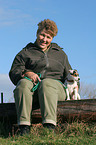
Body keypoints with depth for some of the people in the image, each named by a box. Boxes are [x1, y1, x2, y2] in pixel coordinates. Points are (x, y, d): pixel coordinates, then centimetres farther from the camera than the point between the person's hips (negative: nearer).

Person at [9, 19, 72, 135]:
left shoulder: (60, 53, 29)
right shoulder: (26, 52, 21)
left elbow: (68, 74, 32)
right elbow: (13, 72, 9)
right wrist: (26, 73, -13)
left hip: (55, 85, 0)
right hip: (32, 89, 0)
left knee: (46, 83, -37)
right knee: (23, 83, -36)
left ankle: (49, 126, -52)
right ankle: (24, 127, -44)